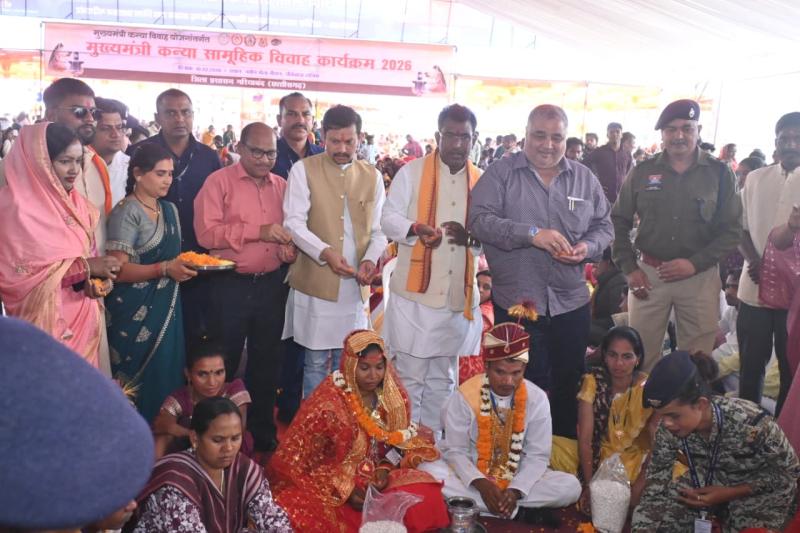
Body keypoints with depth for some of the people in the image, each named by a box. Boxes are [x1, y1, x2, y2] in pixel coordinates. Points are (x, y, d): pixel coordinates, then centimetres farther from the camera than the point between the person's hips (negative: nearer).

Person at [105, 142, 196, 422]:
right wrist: (164, 269, -25)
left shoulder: (170, 209, 13)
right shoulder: (126, 212, -10)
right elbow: (118, 269, -17)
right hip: (135, 311, -7)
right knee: (137, 380, 1)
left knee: (167, 376, 9)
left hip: (167, 307, 7)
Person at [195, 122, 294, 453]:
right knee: (224, 363, 8)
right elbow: (206, 233, -15)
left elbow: (292, 229, 18)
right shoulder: (219, 181, -4)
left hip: (272, 285, 5)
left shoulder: (281, 186, 9)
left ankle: (262, 432, 32)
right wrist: (257, 231, -20)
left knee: (266, 362, 16)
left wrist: (291, 248, -5)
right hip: (232, 285, -4)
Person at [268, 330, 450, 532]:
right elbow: (296, 457, -13)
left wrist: (385, 469, -11)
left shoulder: (394, 394, -2)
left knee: (425, 497, -24)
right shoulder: (327, 402, -17)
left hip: (376, 477, 3)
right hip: (331, 484, -2)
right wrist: (344, 488, -19)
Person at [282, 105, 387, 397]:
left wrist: (371, 258, -11)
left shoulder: (372, 176, 9)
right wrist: (325, 252, -23)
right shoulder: (303, 170, -1)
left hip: (355, 285, 3)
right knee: (316, 361, 5)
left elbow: (378, 229, 8)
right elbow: (294, 222, -8)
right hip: (315, 282, -3)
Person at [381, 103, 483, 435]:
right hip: (415, 292, -3)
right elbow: (388, 218, -3)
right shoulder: (412, 172, 1)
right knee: (409, 376, 4)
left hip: (459, 296, 3)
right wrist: (415, 229, -23)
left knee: (443, 378, 15)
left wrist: (471, 237, -12)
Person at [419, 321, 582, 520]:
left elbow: (538, 455, -8)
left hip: (518, 479, 1)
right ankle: (512, 509, -23)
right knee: (428, 471, -30)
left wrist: (515, 490, -26)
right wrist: (480, 483, -29)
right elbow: (455, 451, -11)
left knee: (570, 487, -21)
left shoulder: (537, 399, -10)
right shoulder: (464, 396, -15)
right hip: (471, 477, -1)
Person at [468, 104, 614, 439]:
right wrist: (531, 233, -22)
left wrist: (588, 247, -10)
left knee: (569, 387, 15)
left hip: (571, 303, 4)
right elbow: (479, 220, -13)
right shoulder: (501, 174, -3)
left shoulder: (584, 178, 9)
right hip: (516, 302, -3)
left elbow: (603, 226, 14)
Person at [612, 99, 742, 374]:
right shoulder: (643, 171, 4)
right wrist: (629, 268, -1)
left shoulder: (719, 173, 1)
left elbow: (732, 230, 0)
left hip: (700, 277, 0)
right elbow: (619, 221, 8)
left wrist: (695, 263, -12)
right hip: (647, 275, 1)